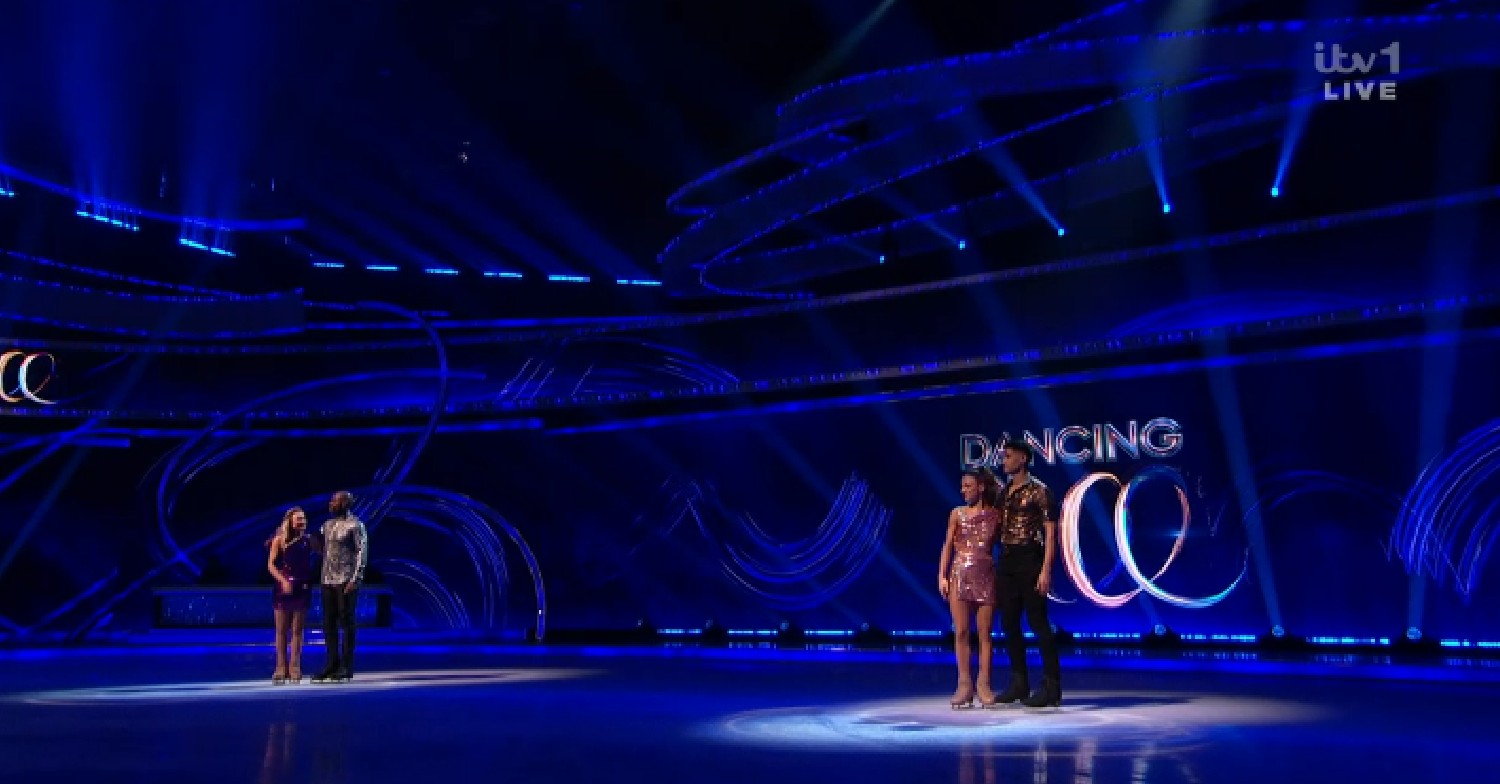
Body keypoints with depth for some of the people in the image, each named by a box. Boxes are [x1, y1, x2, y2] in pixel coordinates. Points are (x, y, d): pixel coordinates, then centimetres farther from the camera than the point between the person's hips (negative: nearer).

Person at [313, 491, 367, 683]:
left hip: (346, 581, -7)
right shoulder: (327, 525, 15)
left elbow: (362, 552, -10)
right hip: (328, 580, 7)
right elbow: (322, 548, 22)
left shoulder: (355, 526, -6)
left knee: (346, 623, -2)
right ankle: (332, 664, 14)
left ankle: (347, 667, 2)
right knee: (328, 623, 7)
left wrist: (355, 578, -18)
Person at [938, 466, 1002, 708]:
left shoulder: (994, 515, 4)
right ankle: (964, 684, 4)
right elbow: (948, 546, 8)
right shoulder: (957, 513, 8)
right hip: (959, 575, 1)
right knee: (961, 632, -1)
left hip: (985, 575, -1)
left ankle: (983, 684, 6)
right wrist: (942, 575, 0)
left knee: (984, 632, 1)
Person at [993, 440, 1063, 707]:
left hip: (1030, 560, -7)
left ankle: (1052, 687, -2)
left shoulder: (1039, 491, -6)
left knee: (1038, 624, -6)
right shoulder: (1003, 493, 15)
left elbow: (1051, 533, -11)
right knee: (1009, 624, 9)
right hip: (1006, 562, 7)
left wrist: (1046, 569, -18)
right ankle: (1019, 683, 18)